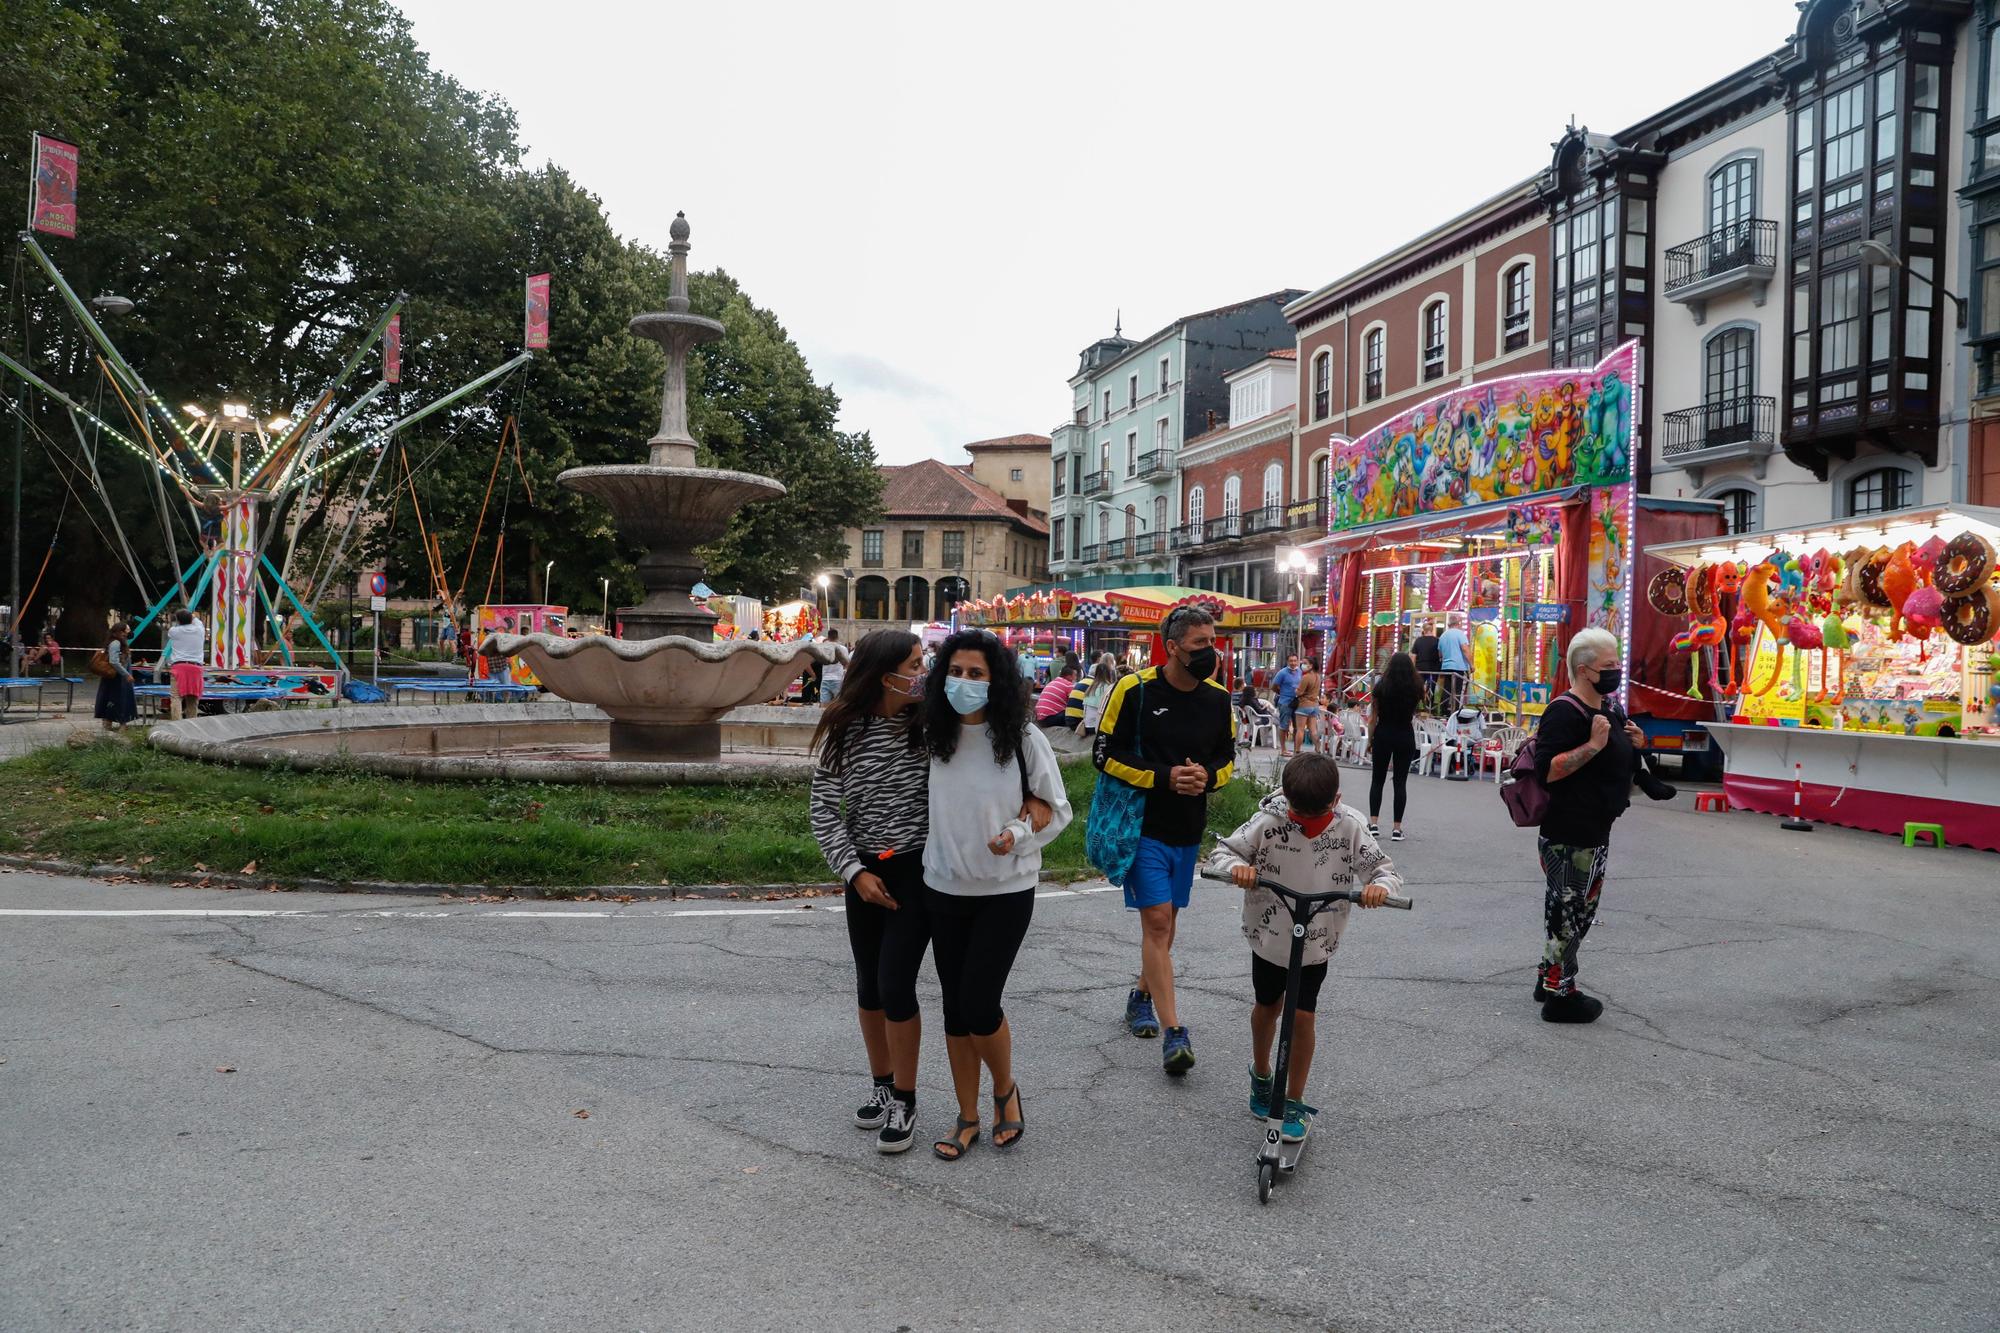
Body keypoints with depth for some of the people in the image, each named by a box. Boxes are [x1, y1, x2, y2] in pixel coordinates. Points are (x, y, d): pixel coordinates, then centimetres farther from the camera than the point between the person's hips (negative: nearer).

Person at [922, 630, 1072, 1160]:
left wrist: (1019, 832, -20)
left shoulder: (1023, 739, -12)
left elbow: (1057, 809, -2)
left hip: (1006, 891, -4)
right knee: (955, 1007, 10)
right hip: (944, 889, 4)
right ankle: (968, 1118, 26)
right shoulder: (934, 737, -2)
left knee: (979, 1003, -7)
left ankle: (1005, 1089, 24)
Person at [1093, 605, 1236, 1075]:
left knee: (1166, 921, 16)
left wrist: (1207, 776, -9)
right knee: (1157, 921, -11)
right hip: (1144, 824, -5)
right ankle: (1174, 1033, -10)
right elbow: (1105, 755, -10)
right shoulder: (1135, 690, -12)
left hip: (1189, 828, 5)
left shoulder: (1219, 698, 3)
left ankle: (1143, 997, 38)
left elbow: (1227, 757, 14)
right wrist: (1163, 777, -19)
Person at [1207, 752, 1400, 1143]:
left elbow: (1382, 867, -10)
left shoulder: (1349, 828, -15)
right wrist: (1237, 866, -36)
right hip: (1268, 936, 1)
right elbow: (1221, 851, -13)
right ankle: (1261, 1075, 45)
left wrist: (1380, 885, -33)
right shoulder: (1269, 821, -18)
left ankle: (1295, 1103, 14)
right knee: (1267, 1006, 18)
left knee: (1302, 1016, -3)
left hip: (1317, 944, -1)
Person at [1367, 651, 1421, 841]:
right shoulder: (1415, 689, -3)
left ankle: (1373, 824, 4)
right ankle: (1396, 829, 3)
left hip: (1383, 735, 0)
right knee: (1400, 782, 4)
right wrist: (1411, 665, 28)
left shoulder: (1380, 687, -6)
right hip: (1405, 736, 1)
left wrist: (1370, 741, 7)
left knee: (1377, 780, 10)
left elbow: (1373, 718, -4)